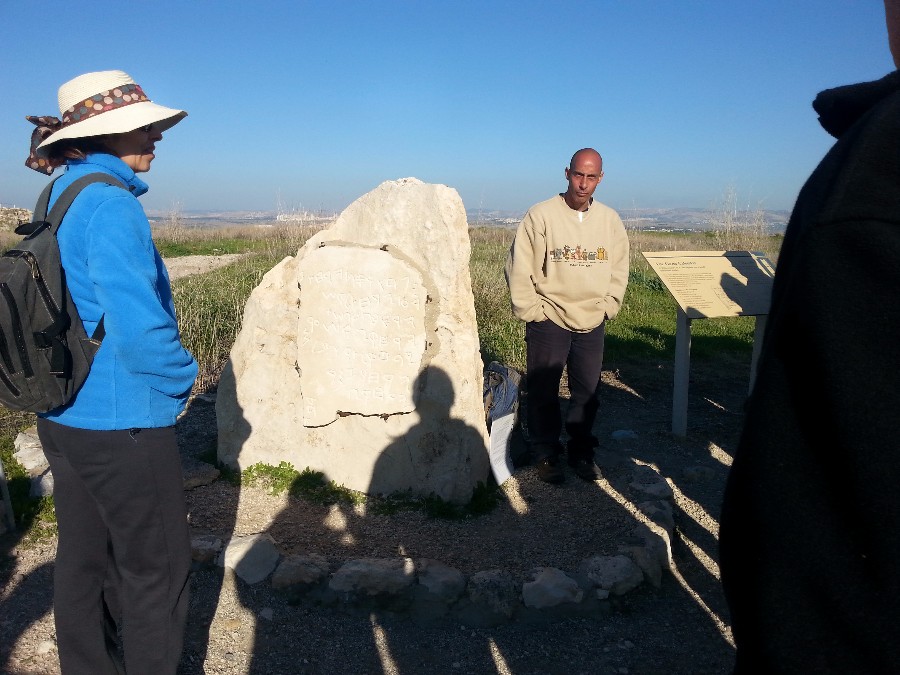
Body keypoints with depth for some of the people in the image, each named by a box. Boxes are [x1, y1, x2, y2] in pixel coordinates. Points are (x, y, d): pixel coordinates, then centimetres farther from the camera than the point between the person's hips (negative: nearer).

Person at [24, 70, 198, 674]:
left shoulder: (58, 198, 9)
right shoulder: (110, 205, -20)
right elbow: (139, 327, -27)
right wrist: (181, 379, -9)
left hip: (62, 417, 9)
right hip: (123, 421, -9)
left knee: (84, 556, 22)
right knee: (155, 567, 9)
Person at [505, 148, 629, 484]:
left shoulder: (610, 219, 4)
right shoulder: (541, 215, -9)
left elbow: (619, 268, 14)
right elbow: (519, 267, -8)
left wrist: (607, 307, 6)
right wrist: (532, 311, -9)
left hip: (592, 324, 4)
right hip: (549, 321, -4)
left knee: (587, 392, 12)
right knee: (543, 393, 5)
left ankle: (581, 452, 29)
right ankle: (545, 454, 22)